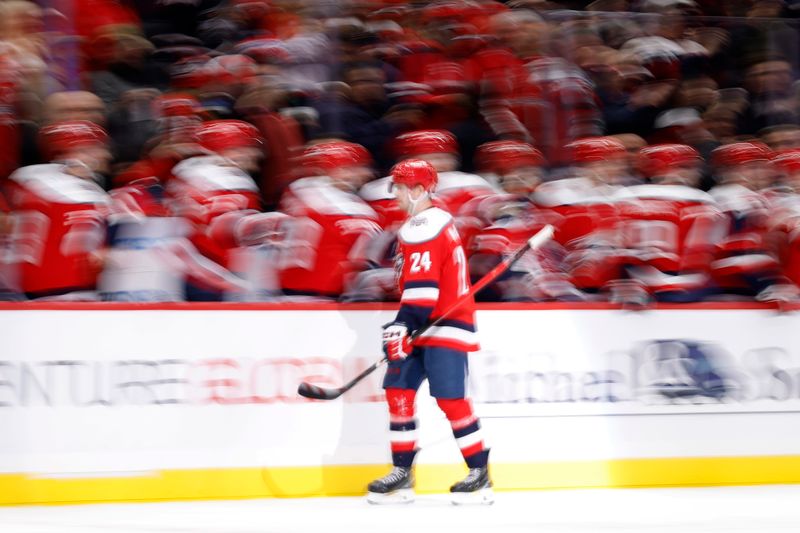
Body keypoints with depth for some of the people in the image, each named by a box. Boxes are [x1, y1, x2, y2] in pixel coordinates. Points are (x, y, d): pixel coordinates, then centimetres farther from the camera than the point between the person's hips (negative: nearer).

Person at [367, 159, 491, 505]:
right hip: (427, 327, 11)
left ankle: (480, 475, -5)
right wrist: (404, 327, 28)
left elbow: (422, 289, -26)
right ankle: (402, 474, 9)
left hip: (446, 326, -11)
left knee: (449, 397, -12)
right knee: (398, 390, 6)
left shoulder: (425, 229, -16)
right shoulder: (429, 223, 18)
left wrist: (402, 326, -31)